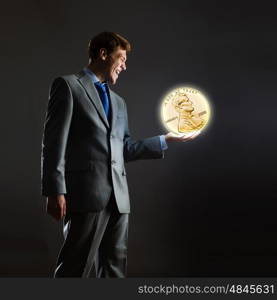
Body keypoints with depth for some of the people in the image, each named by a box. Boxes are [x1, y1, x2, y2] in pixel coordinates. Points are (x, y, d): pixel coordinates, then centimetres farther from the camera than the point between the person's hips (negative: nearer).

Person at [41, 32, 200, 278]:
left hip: (118, 195, 7)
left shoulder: (119, 102, 24)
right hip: (86, 193, -7)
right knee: (76, 268, -6)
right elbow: (54, 142, -5)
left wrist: (165, 140, 17)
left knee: (115, 268, 10)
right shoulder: (68, 86, 3)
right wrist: (55, 191, -12)